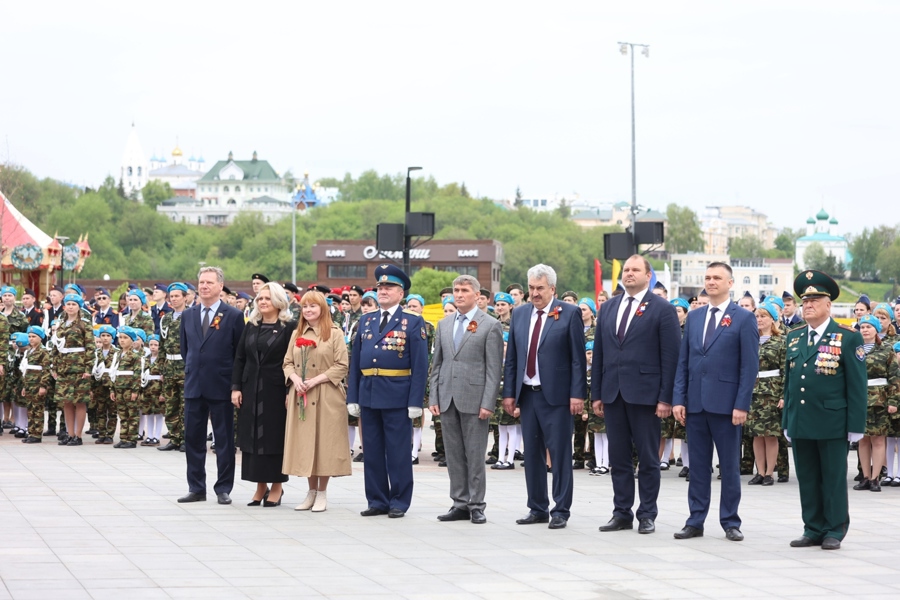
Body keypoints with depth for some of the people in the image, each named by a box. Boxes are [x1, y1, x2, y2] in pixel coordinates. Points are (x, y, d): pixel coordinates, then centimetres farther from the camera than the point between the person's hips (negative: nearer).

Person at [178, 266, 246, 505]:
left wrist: (235, 383, -2)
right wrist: (191, 371, 11)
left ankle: (224, 489, 8)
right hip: (194, 386, 4)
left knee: (224, 439, 2)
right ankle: (196, 488, 14)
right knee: (193, 438, 6)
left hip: (221, 387, -4)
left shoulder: (233, 316, -3)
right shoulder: (188, 315, 10)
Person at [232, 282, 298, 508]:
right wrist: (236, 387, 1)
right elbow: (240, 358, 10)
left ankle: (276, 486, 9)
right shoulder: (251, 327, 10)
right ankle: (261, 486, 12)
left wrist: (291, 392, -14)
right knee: (253, 436, 5)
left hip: (276, 391, -5)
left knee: (275, 437, 0)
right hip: (251, 390, 5)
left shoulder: (289, 327, -5)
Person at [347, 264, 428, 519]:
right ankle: (377, 501, 16)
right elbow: (355, 361, 12)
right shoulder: (365, 321, 12)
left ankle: (399, 502, 8)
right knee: (372, 451, 9)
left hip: (397, 396, -5)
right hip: (369, 395, 5)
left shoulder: (413, 323, -1)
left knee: (398, 452, 1)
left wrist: (415, 401, -12)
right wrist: (352, 397, 5)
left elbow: (420, 365, -6)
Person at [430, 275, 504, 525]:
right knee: (454, 454, 8)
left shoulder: (490, 326, -3)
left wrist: (487, 403, -13)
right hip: (447, 399, 5)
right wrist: (433, 397, 7)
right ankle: (460, 503, 14)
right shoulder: (444, 325, 14)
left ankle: (476, 506, 5)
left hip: (474, 398, -5)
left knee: (475, 455, -1)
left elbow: (494, 368, -6)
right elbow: (437, 364, 15)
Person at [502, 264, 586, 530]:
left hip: (556, 395, -5)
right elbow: (511, 357, 13)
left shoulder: (569, 314, -4)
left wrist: (577, 394, -12)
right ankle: (538, 508, 17)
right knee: (532, 454, 9)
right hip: (527, 395, 5)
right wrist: (509, 393, 8)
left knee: (560, 454, -2)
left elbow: (578, 358, -6)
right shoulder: (520, 314, 11)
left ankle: (561, 510, 4)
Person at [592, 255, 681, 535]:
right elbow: (599, 353, 14)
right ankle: (622, 513, 14)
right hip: (612, 393, 5)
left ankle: (647, 514, 9)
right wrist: (596, 393, 8)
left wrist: (666, 398, -12)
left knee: (648, 458, 2)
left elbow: (670, 356, -7)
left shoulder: (662, 309, -3)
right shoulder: (609, 308, 13)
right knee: (618, 457, 8)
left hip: (644, 393, -5)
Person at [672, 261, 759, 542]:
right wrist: (679, 399, 3)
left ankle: (730, 522, 10)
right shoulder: (694, 317, 12)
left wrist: (741, 405, -13)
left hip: (725, 404, -4)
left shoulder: (744, 319, -2)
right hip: (695, 403, 4)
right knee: (698, 464, 8)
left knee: (730, 466, 3)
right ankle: (695, 521, 12)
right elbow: (683, 362, 12)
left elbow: (749, 366, -6)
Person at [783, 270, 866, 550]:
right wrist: (787, 420, 12)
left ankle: (834, 531, 11)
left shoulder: (848, 337, -4)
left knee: (834, 479, 3)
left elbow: (857, 384, -6)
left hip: (832, 424, -5)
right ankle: (813, 530, 17)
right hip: (800, 423, 5)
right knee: (807, 480, 9)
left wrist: (855, 425, -10)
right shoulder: (794, 337, 12)